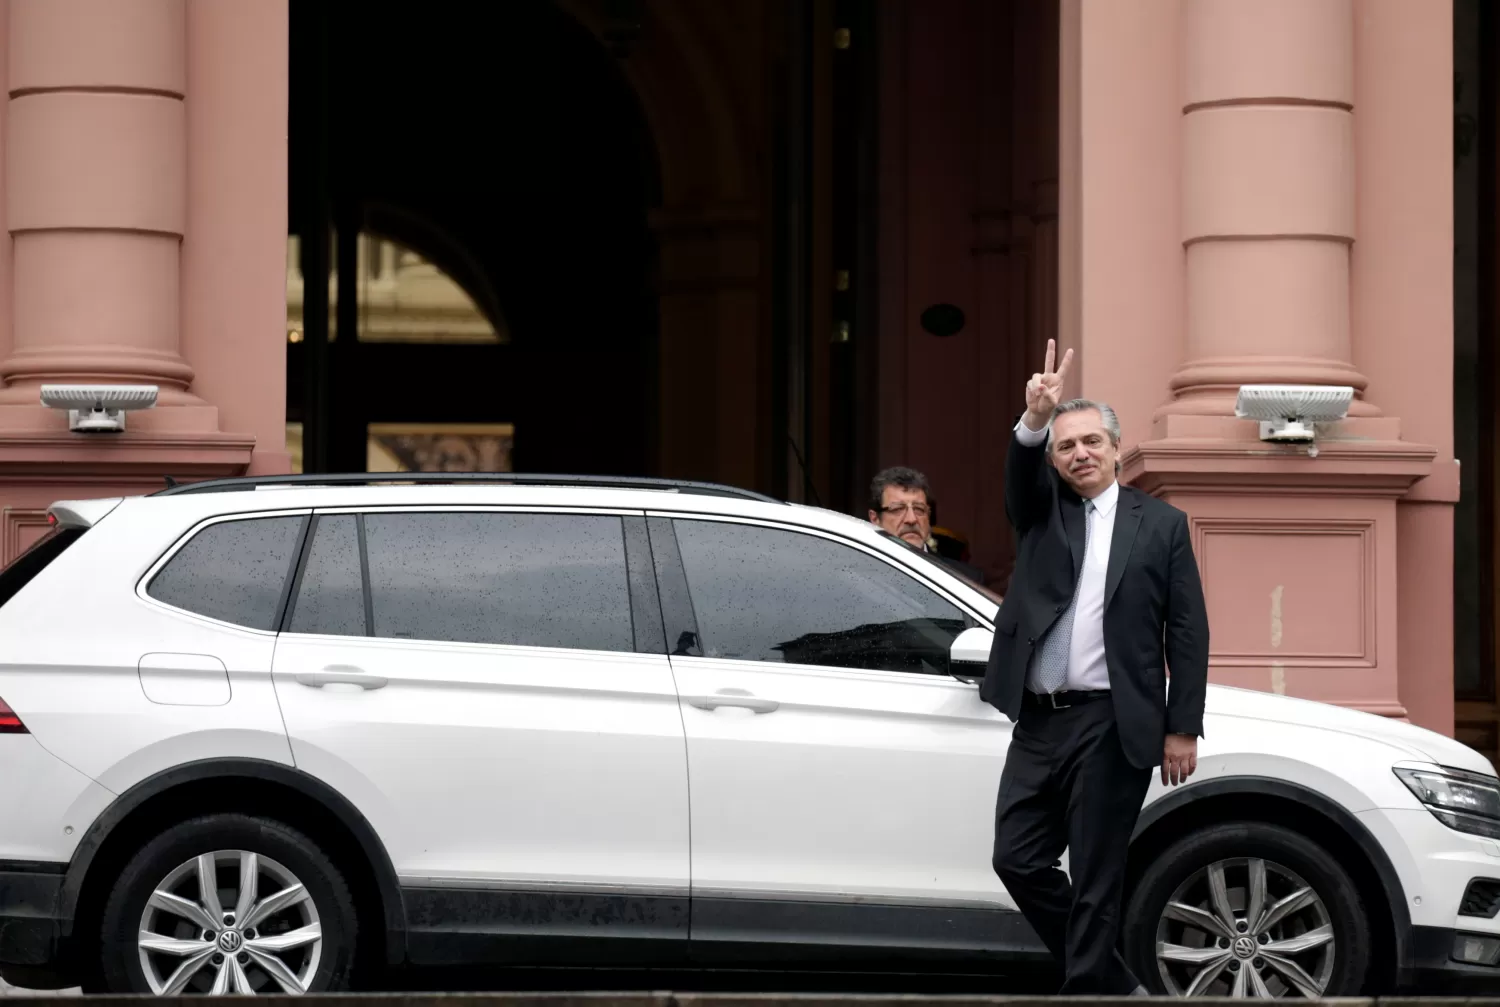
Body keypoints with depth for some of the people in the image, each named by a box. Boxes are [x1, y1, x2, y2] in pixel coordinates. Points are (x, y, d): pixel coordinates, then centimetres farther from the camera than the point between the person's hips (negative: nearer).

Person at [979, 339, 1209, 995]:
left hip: (1112, 725, -4)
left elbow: (1188, 633, 2)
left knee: (1096, 878, -3)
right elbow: (1019, 474, -11)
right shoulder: (1041, 510, 13)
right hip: (1038, 721, 4)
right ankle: (1114, 984, 16)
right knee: (1017, 860, 3)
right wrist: (1034, 418, -32)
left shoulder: (1160, 524, 6)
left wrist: (1183, 729, -4)